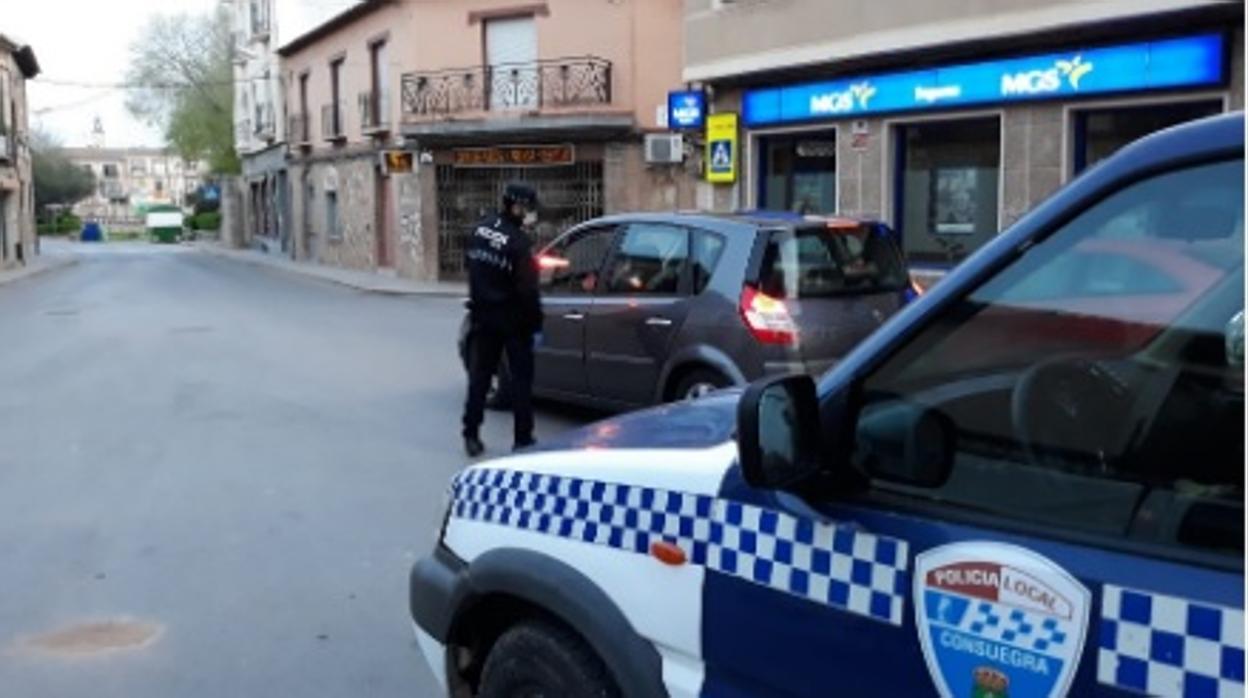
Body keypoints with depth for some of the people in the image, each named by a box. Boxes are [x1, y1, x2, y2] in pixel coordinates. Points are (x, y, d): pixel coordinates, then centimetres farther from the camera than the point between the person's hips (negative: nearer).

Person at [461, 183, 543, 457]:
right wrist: (535, 322, -13)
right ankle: (523, 439, 8)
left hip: (483, 316, 6)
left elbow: (471, 266, 10)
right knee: (521, 378, 5)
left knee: (479, 374, 14)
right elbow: (527, 288, -20)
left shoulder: (480, 230, 0)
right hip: (512, 318, -6)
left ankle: (471, 435, 17)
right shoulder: (519, 241, -20)